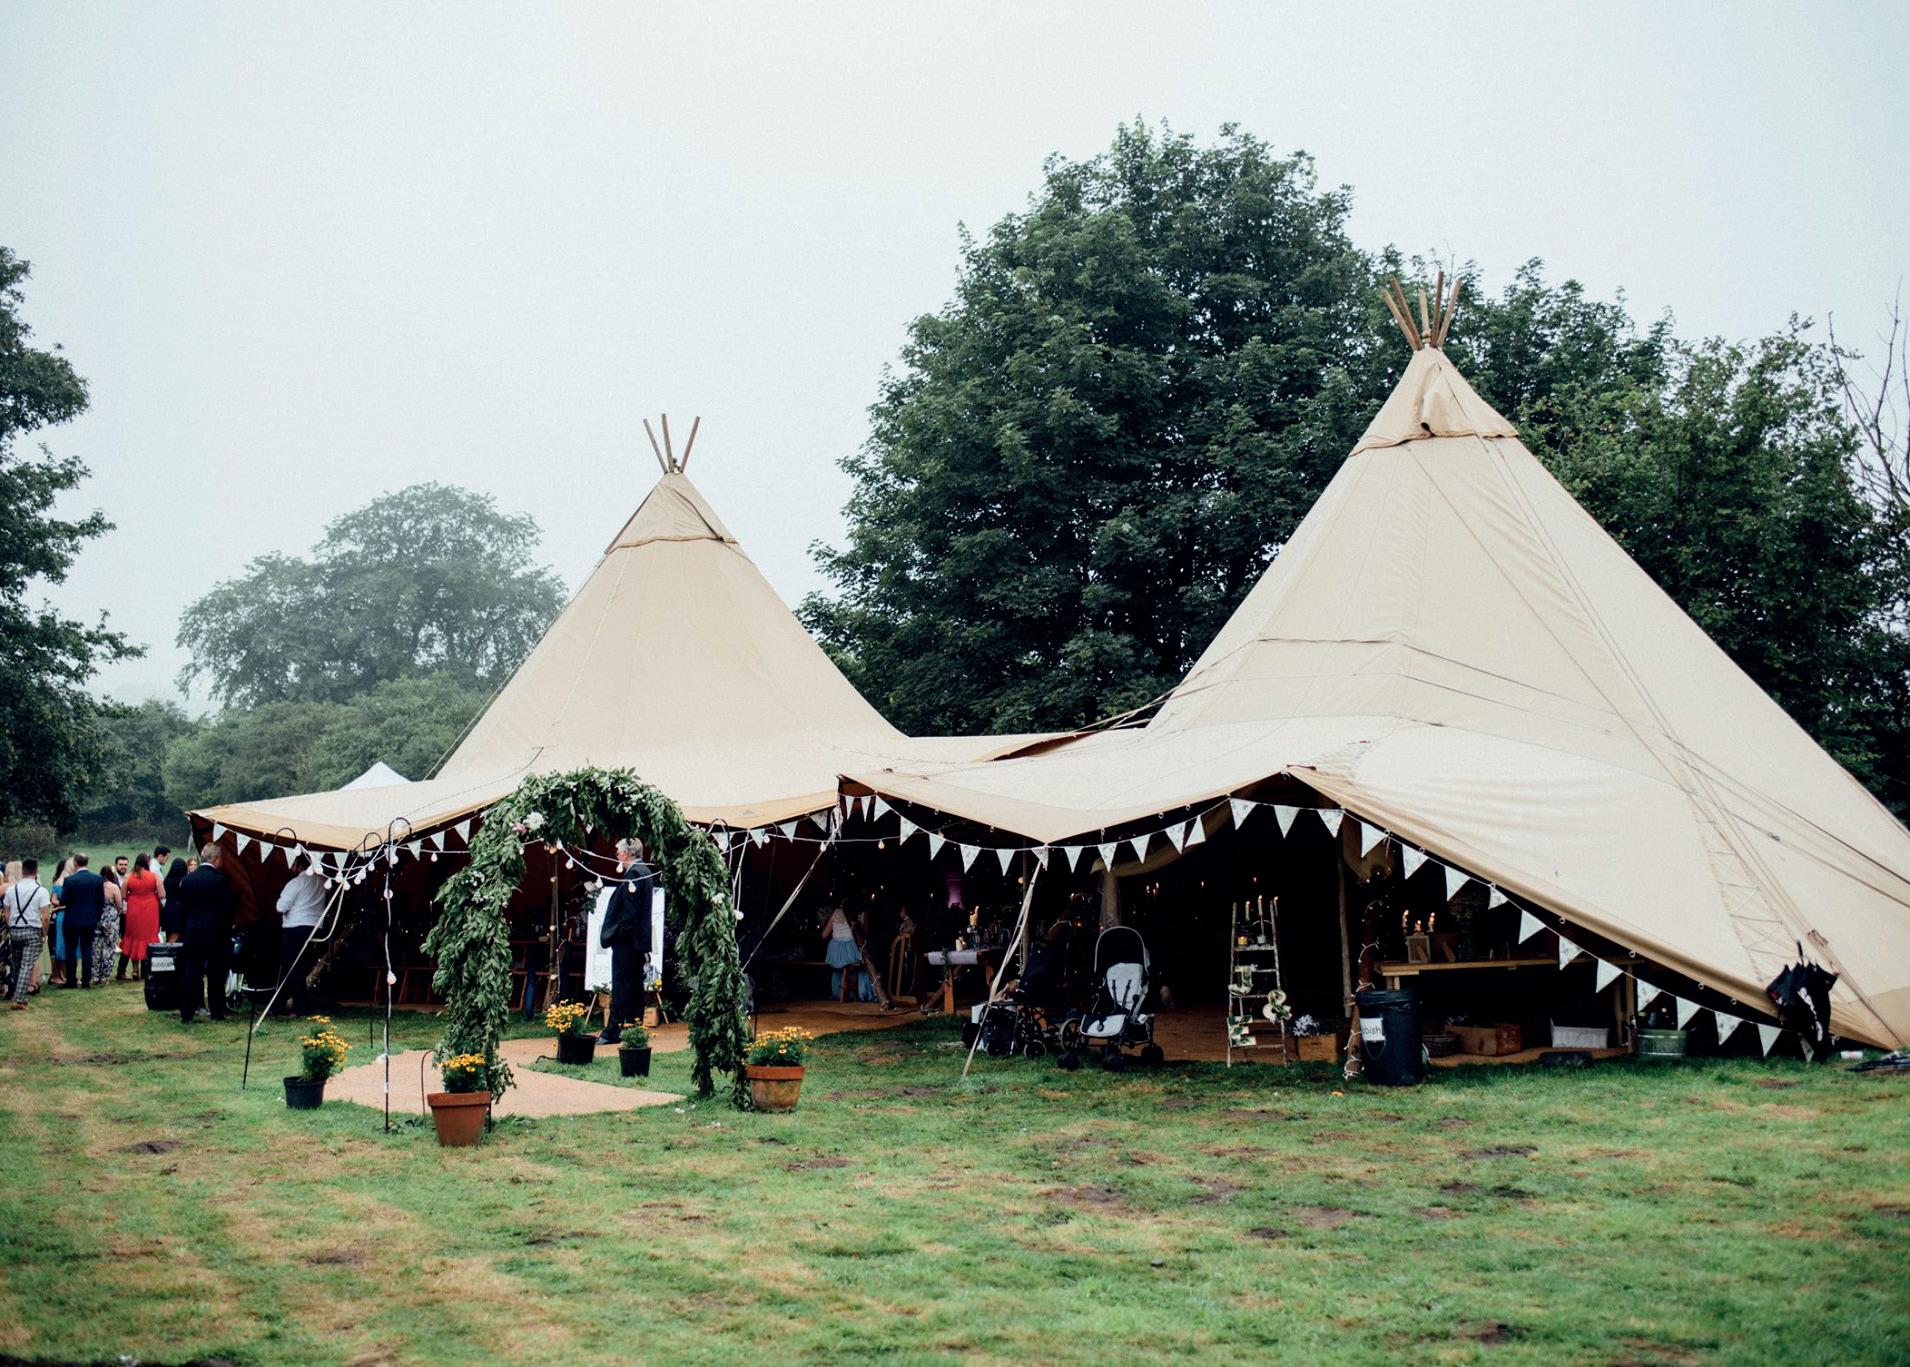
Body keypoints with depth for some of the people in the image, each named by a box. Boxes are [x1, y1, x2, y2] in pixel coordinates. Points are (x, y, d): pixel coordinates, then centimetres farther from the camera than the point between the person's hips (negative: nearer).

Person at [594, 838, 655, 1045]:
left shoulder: (633, 874, -15)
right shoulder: (645, 872, 15)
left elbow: (630, 909, -21)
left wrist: (618, 933, -18)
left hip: (626, 938, -10)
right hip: (640, 938, 10)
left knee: (621, 984, -8)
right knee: (635, 985, 12)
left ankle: (613, 1031, -8)